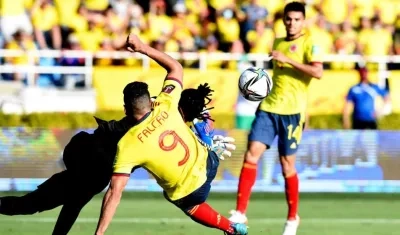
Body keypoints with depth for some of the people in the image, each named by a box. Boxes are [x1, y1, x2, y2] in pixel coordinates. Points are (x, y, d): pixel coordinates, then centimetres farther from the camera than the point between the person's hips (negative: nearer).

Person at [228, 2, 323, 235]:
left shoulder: (309, 44, -4)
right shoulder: (278, 43, 17)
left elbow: (318, 72, -20)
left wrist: (288, 60, -23)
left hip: (292, 111, -5)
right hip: (269, 108, 5)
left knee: (287, 164, 0)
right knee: (251, 154, -8)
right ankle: (240, 212, -7)